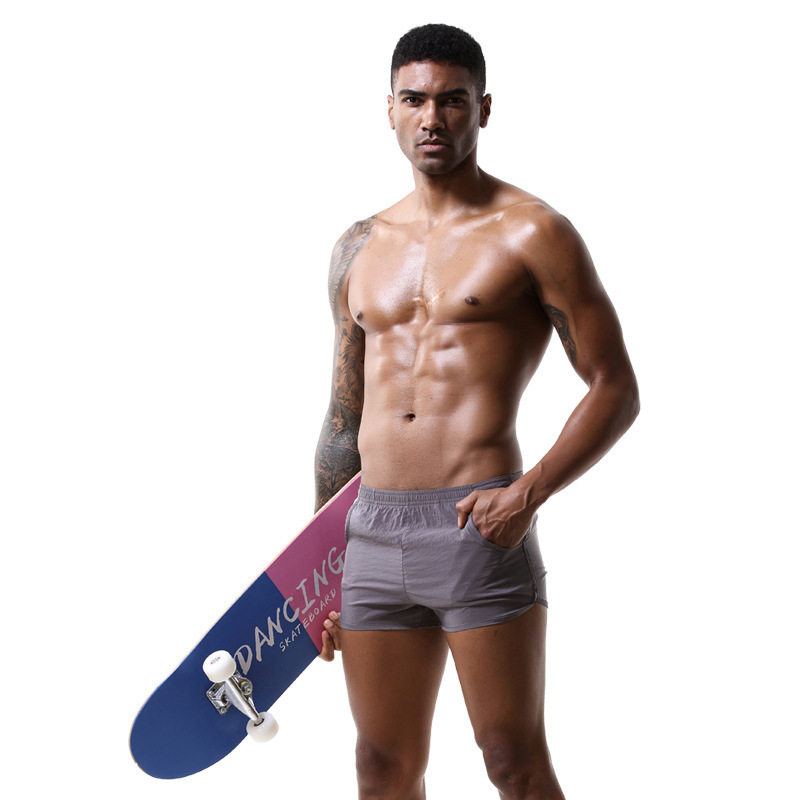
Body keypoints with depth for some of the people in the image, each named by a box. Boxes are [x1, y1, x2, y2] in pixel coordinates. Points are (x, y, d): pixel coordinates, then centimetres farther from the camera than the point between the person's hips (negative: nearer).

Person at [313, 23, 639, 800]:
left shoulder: (531, 232, -1)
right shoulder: (358, 248, 15)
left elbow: (614, 389, -3)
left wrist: (530, 492, -18)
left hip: (479, 530, -5)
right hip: (372, 533, 5)